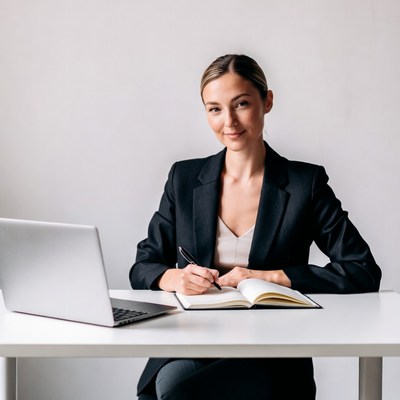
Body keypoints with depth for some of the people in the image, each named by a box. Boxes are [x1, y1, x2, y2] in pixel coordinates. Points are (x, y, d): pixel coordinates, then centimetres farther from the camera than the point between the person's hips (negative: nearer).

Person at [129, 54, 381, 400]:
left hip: (272, 361, -2)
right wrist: (173, 278, -12)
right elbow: (142, 268, 12)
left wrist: (268, 277, -11)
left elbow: (364, 273, -4)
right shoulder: (184, 178, 10)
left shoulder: (306, 184, 3)